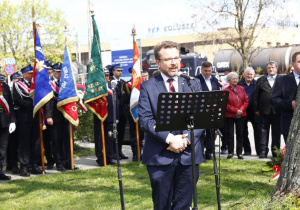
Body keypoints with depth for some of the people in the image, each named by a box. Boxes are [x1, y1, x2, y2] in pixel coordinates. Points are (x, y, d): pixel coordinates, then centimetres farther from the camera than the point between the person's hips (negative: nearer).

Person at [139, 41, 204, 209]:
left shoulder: (192, 85, 11)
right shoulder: (147, 87, 3)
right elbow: (145, 120, -7)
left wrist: (187, 139, -11)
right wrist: (169, 139, -17)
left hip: (188, 155, 2)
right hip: (160, 156, -2)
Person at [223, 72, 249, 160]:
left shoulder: (241, 89, 9)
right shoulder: (225, 91, -4)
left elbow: (246, 101, 7)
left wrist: (241, 110, -9)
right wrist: (236, 111, -13)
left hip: (241, 115, 3)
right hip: (230, 115, -3)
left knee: (240, 133, 6)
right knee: (230, 134, 1)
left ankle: (240, 153, 11)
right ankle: (230, 152, 10)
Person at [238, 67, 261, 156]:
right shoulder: (239, 84, 5)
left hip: (254, 111, -1)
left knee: (257, 131, -2)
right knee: (244, 132, 7)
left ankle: (259, 151, 2)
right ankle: (247, 150, 17)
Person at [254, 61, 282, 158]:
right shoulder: (261, 80, 9)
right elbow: (256, 95, 8)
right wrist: (256, 109, 3)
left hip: (277, 111, -1)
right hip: (264, 111, 1)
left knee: (276, 132, 5)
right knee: (263, 132, 4)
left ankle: (276, 152, 13)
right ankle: (263, 151, 10)